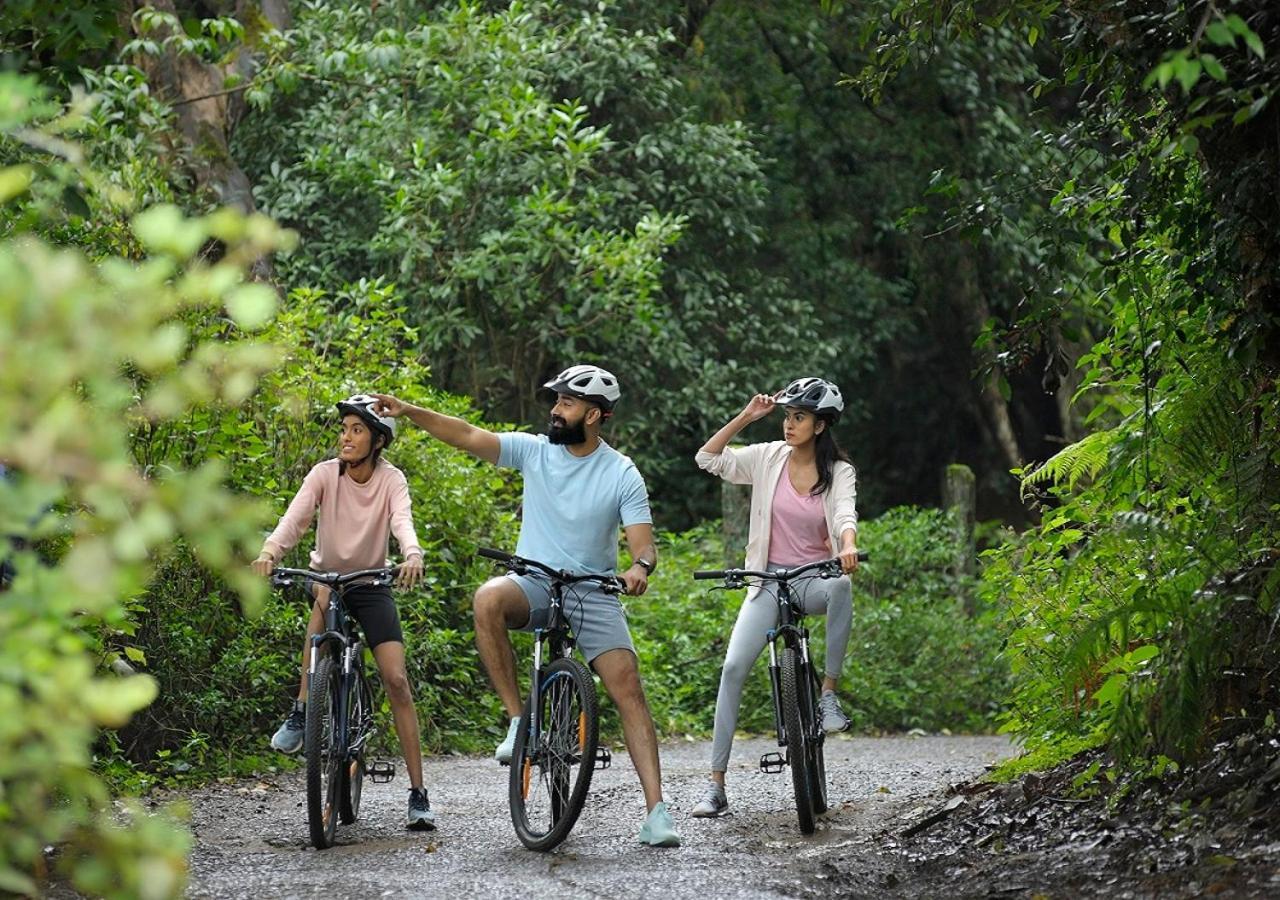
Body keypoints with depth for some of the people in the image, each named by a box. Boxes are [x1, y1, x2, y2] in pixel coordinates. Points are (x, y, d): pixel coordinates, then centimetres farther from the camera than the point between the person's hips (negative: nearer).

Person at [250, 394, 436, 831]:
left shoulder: (391, 480, -12)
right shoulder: (325, 474, -11)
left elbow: (403, 521, -30)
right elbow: (294, 518, -25)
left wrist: (413, 556, -53)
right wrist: (269, 551, -46)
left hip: (371, 585, 0)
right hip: (327, 575, 0)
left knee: (397, 681, -12)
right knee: (323, 594, -38)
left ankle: (418, 793, -7)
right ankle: (301, 711, -30)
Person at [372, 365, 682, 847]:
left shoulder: (623, 475, -5)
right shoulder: (534, 450, 1)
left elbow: (643, 541, -12)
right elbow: (468, 436, -5)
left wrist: (640, 567, -35)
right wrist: (409, 411, -16)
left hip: (593, 592, -1)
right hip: (534, 584, 1)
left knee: (629, 690, -15)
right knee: (488, 598, -34)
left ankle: (656, 811, -13)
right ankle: (518, 721, -24)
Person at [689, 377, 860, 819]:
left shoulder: (838, 472, -3)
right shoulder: (768, 458, 1)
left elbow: (845, 515, -21)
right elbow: (707, 458, -4)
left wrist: (848, 546, -42)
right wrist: (746, 416, -10)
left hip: (815, 580, -1)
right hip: (769, 581, 1)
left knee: (842, 586, -38)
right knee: (733, 667, -15)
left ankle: (828, 694, -24)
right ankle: (716, 785, -10)